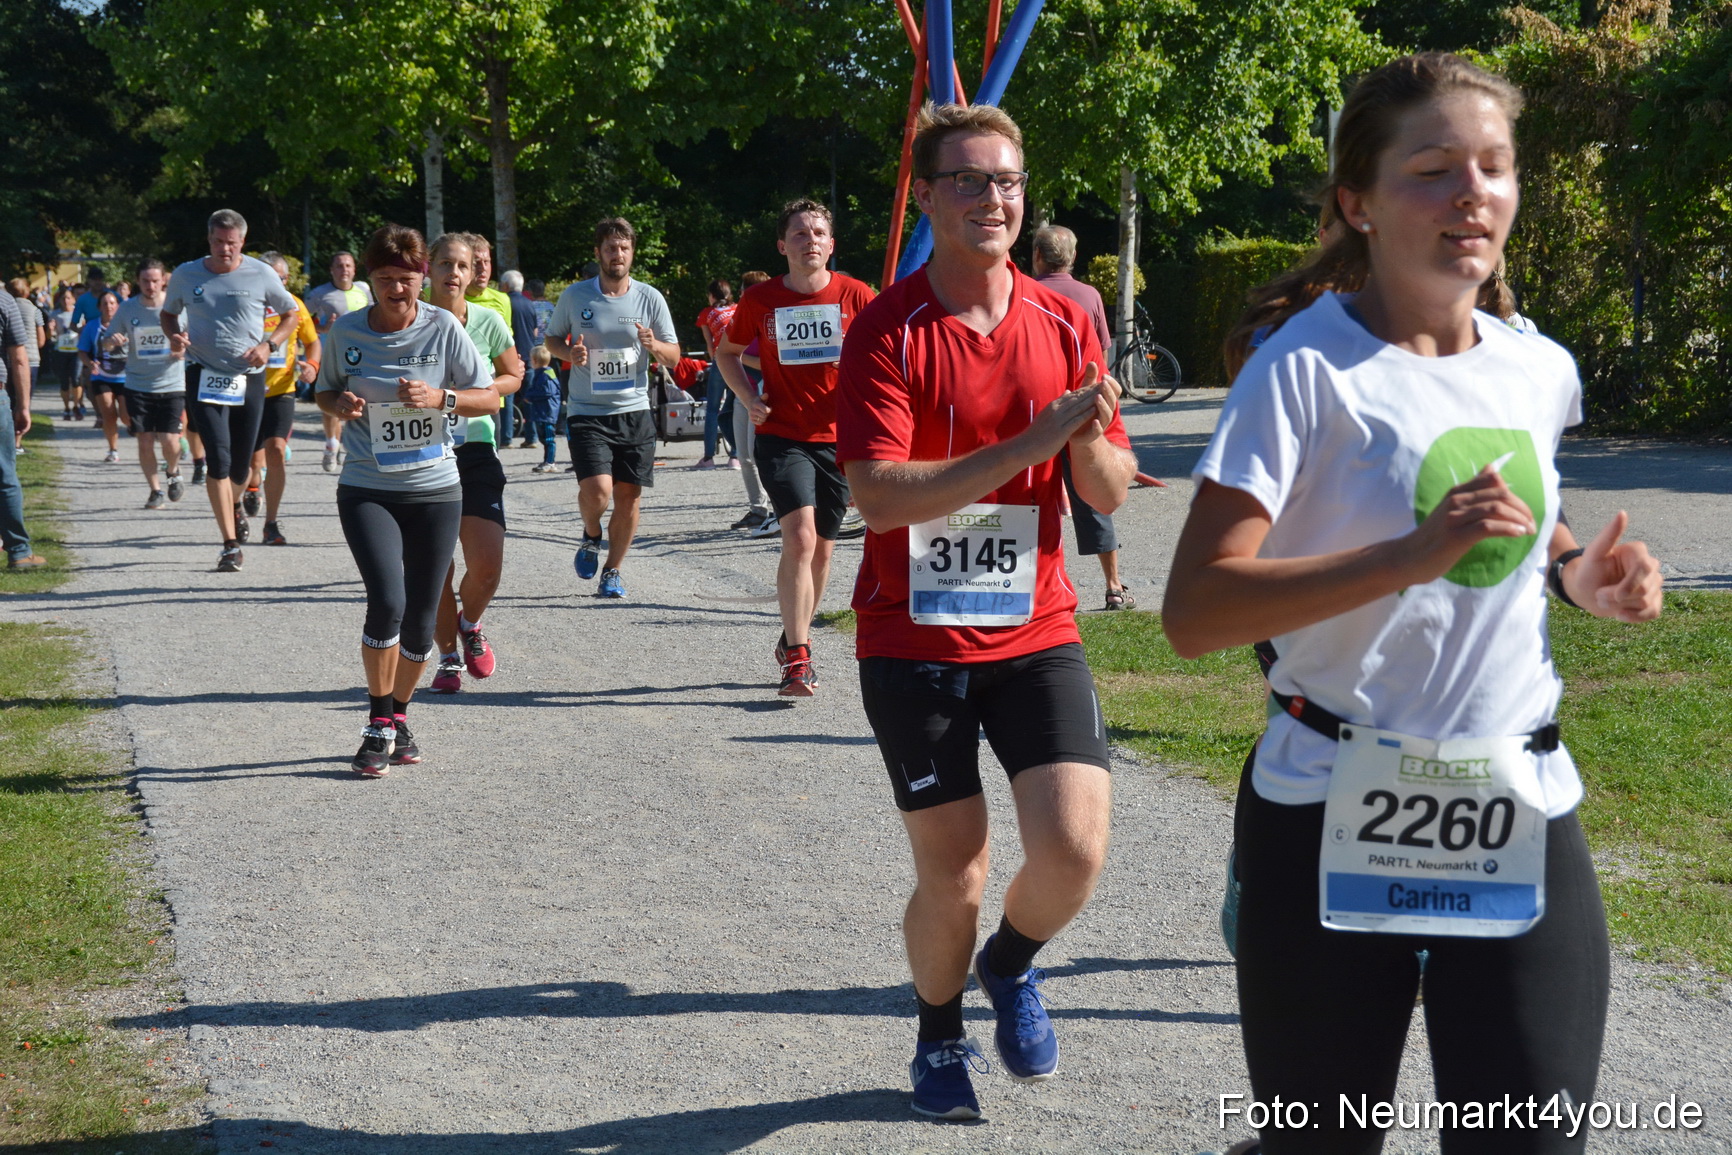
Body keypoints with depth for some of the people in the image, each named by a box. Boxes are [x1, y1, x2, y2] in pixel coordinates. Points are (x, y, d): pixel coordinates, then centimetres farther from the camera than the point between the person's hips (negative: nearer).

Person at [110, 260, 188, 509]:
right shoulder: (127, 310, 0)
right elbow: (110, 342, 10)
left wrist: (183, 349, -13)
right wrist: (114, 341, -14)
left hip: (171, 384, -1)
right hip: (138, 387, 2)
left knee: (169, 441, -8)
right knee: (145, 442, 1)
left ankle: (173, 472, 25)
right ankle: (155, 491, 19)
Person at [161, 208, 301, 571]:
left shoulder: (261, 275, -1)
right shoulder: (186, 276, 3)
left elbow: (292, 314, 9)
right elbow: (168, 313, 18)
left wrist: (269, 345, -8)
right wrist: (174, 335, -5)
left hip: (249, 378, 1)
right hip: (204, 377, -1)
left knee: (241, 463, 9)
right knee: (218, 458, -14)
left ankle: (235, 506, 46)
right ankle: (231, 544, -11)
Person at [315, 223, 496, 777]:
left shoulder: (443, 328, -3)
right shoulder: (345, 332, -1)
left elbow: (490, 399, 0)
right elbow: (325, 391, 15)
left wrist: (440, 397, -18)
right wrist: (340, 404, -8)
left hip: (435, 489, 1)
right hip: (366, 490, -1)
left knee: (420, 618, 5)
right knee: (387, 601, -20)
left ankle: (399, 715, 29)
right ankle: (379, 724, -4)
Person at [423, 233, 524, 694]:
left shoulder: (488, 322, -1)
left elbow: (513, 375, 13)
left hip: (475, 452, 1)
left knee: (487, 566, -10)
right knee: (436, 569, 0)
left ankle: (470, 625, 24)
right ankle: (449, 655, 22)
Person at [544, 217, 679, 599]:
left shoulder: (650, 298, 2)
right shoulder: (574, 296, 0)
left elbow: (673, 357, 6)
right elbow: (552, 339, 14)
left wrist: (654, 346, -16)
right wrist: (569, 353, -8)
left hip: (634, 412, 2)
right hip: (587, 413, -2)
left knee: (629, 495, 3)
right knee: (597, 490, -18)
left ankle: (613, 571, 21)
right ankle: (591, 537, 16)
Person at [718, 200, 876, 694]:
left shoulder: (855, 296, -2)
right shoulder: (760, 300, -1)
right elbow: (726, 351, 15)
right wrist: (748, 397, -1)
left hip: (839, 437, 2)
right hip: (781, 436, -2)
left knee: (821, 548, 12)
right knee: (799, 537, -19)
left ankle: (794, 640, 33)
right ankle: (798, 658, -15)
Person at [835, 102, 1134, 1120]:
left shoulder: (1065, 325, 4)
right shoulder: (886, 329, -8)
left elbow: (1111, 496, 5)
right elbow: (881, 495, -19)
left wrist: (1091, 440, -18)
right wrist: (1032, 441, -24)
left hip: (1035, 631, 3)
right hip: (913, 643, -2)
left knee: (1075, 850, -13)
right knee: (952, 878, 4)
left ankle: (1011, 965, 23)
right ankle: (940, 1037, 35)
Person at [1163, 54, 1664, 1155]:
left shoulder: (1541, 371, 7)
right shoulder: (1306, 366, -11)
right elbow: (1194, 612, -20)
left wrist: (1577, 574, 5)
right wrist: (1412, 555, -29)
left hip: (1523, 819, 5)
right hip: (1337, 825, -4)